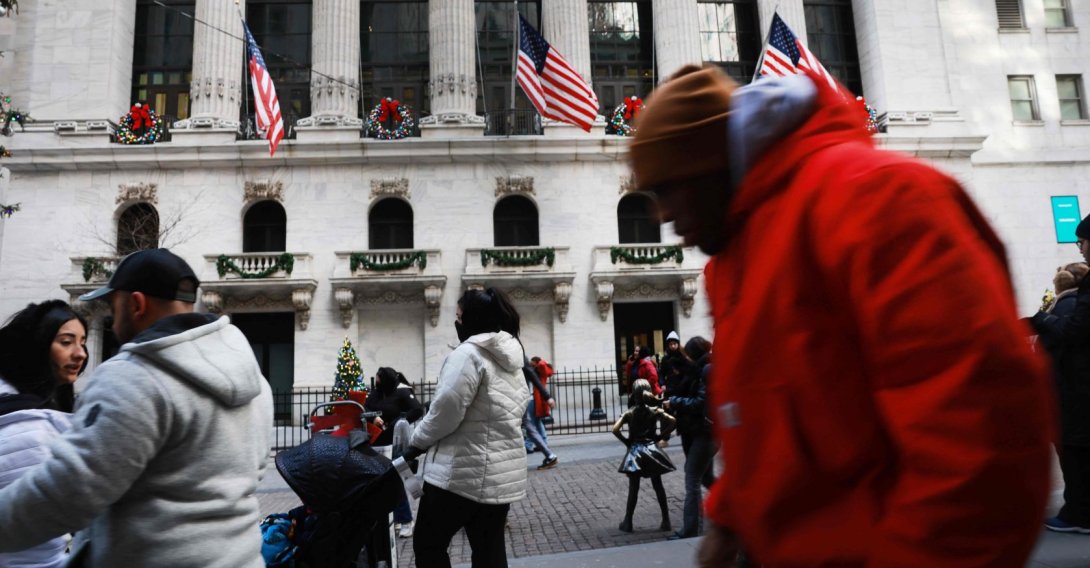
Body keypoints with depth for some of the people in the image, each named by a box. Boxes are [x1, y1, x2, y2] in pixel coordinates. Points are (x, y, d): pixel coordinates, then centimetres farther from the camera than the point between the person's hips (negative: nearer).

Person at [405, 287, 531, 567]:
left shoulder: (468, 353, -15)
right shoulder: (511, 358, 13)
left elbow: (446, 410, -20)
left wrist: (417, 442, -3)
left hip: (464, 471, -8)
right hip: (502, 472, 8)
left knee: (428, 545, 9)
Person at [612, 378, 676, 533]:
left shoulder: (629, 413, -4)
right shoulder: (655, 410, -1)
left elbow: (615, 429, -15)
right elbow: (672, 421, -12)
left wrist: (626, 441, -1)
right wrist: (660, 436, -3)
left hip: (635, 452, -1)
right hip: (652, 450, 1)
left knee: (633, 489, 5)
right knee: (658, 486, 10)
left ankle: (627, 522, 10)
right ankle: (666, 521, 13)